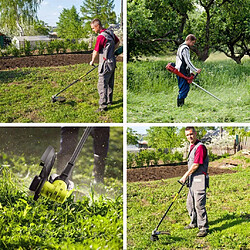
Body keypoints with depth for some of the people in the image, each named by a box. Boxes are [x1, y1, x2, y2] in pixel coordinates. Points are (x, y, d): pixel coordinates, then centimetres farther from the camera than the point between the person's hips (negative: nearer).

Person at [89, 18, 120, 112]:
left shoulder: (101, 36, -20)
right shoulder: (110, 32, 6)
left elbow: (96, 51, -14)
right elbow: (117, 42, 23)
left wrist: (92, 61, 2)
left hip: (106, 63, -9)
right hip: (112, 61, 9)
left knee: (102, 85, -6)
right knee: (110, 83, 20)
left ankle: (103, 106, -5)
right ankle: (109, 101, 34)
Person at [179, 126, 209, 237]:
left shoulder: (200, 147, -16)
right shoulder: (191, 146, 15)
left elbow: (195, 165, -18)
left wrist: (185, 176, -9)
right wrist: (187, 177, 21)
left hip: (200, 179, -10)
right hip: (192, 179, 10)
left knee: (199, 204, -9)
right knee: (190, 203, 17)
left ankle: (204, 227, -1)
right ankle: (194, 223, 33)